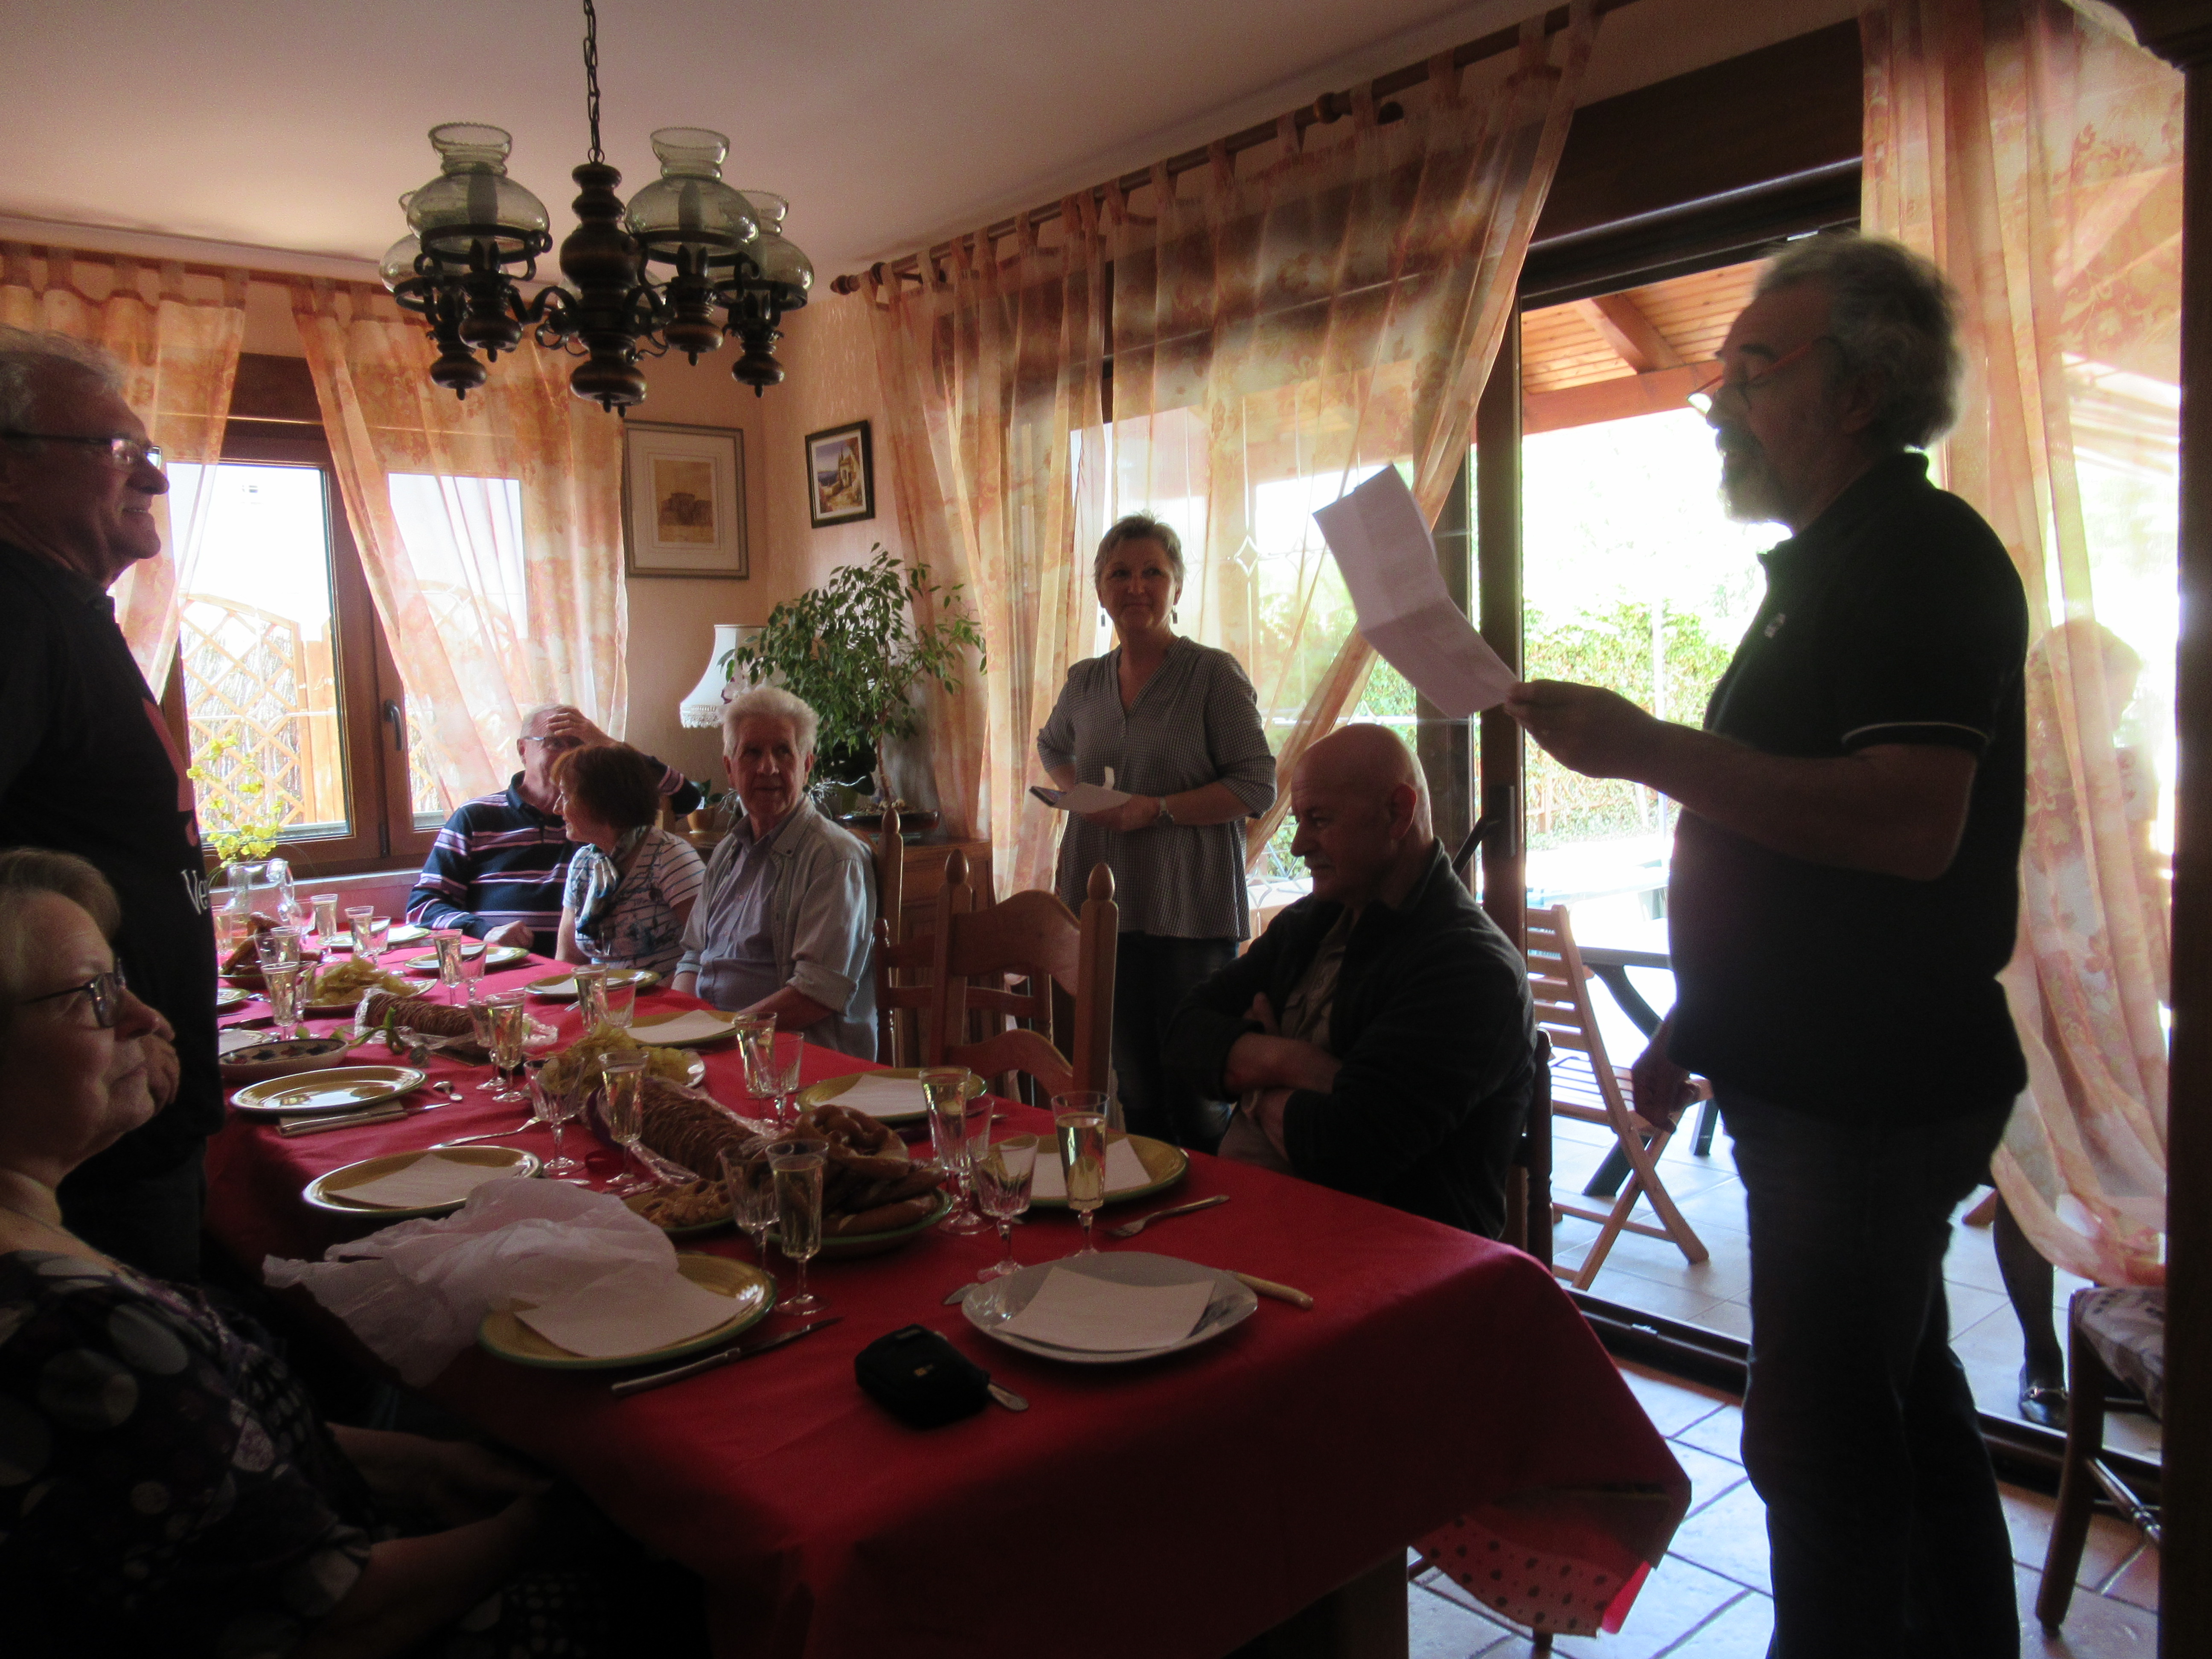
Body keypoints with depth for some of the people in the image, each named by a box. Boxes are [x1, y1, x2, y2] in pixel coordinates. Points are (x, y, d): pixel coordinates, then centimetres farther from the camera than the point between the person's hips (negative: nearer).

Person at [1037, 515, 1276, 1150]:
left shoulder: (1214, 673, -4)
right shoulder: (1085, 682, 12)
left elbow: (1257, 787, -9)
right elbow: (1053, 747, 32)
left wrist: (1157, 809, -17)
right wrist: (1076, 792, 11)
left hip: (1188, 913, -5)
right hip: (1103, 907, 5)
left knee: (1194, 1093, -5)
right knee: (1133, 1089, 13)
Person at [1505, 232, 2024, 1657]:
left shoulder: (1924, 555, -14)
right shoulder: (1830, 566, 17)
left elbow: (1911, 825, -28)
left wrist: (1652, 751, -29)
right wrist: (1696, 1026, 20)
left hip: (1874, 1094, -10)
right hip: (1819, 1077, 10)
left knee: (1822, 1432, -2)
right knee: (1903, 1401, 21)